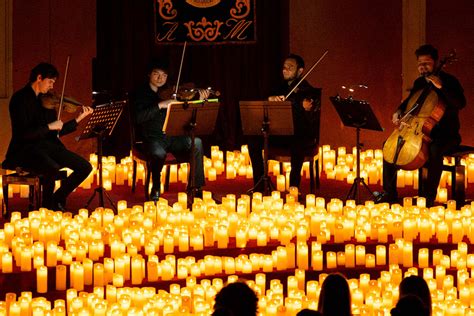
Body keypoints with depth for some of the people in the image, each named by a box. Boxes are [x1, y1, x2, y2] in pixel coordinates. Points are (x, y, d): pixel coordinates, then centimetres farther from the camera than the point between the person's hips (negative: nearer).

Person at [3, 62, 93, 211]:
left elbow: (57, 131, 16)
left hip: (49, 146, 7)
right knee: (53, 168, -37)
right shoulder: (20, 99, -10)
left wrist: (79, 119, 10)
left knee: (85, 167, -8)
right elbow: (23, 133, -20)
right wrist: (49, 126, -18)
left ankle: (58, 198, 10)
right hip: (25, 150, -7)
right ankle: (47, 207, -11)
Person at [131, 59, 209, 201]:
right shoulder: (139, 94, -1)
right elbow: (138, 118, -19)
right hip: (152, 139, -4)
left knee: (196, 142, -21)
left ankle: (196, 186, -11)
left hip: (172, 137, 4)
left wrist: (200, 100, -8)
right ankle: (155, 188, -10)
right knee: (158, 153, -37)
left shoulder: (170, 92, 10)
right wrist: (160, 105, -26)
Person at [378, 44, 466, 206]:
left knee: (435, 150, -39)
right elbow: (409, 101, 27)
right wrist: (398, 112, 6)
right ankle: (389, 193, 5)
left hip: (446, 134, -7)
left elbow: (460, 103, -28)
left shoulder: (449, 81, -10)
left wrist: (440, 87, -34)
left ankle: (429, 197, -32)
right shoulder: (419, 83, 10)